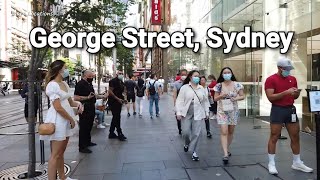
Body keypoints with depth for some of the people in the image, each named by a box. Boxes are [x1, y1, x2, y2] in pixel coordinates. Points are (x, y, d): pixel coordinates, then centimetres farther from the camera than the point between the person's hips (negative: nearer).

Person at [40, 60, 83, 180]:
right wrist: (71, 119, -12)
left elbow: (70, 102, 18)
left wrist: (78, 104, -3)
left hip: (65, 121, 9)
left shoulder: (64, 84, 11)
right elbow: (58, 107, -20)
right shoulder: (52, 85, -16)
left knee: (61, 152, 17)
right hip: (57, 121, -9)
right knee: (55, 154, -2)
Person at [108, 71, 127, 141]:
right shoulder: (113, 81, -11)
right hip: (113, 102, -9)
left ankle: (111, 133, 22)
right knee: (117, 117, -6)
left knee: (115, 117, 13)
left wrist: (124, 98, 5)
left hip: (119, 102, 9)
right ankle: (119, 133, 2)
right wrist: (118, 99, -20)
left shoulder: (121, 82, 14)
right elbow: (110, 91, -18)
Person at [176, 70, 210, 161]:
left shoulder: (201, 88, 11)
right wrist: (178, 112, -10)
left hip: (198, 114, 2)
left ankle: (194, 152, 14)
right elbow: (180, 100, -3)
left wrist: (207, 112, 13)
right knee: (186, 132, -2)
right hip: (186, 114, -2)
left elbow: (205, 101, 16)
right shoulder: (184, 87, 1)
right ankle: (187, 144, 32)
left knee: (196, 133, -1)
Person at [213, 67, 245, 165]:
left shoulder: (237, 85, -1)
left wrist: (237, 98, -17)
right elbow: (215, 99, 2)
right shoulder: (219, 86, -2)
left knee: (231, 132, 13)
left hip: (233, 111, 2)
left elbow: (242, 96, 4)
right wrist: (221, 96, -18)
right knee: (224, 132, -12)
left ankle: (227, 149, 33)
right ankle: (225, 154, -13)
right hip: (222, 111, -2)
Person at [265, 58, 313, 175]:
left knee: (295, 137, 11)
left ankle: (297, 163, 25)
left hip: (291, 109, 6)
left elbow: (295, 97, 18)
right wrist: (286, 92, -23)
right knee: (274, 137, -1)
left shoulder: (293, 79, 12)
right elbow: (270, 97, -16)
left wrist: (297, 93, -5)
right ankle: (271, 164, 8)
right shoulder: (271, 80, -8)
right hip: (277, 110, -6)